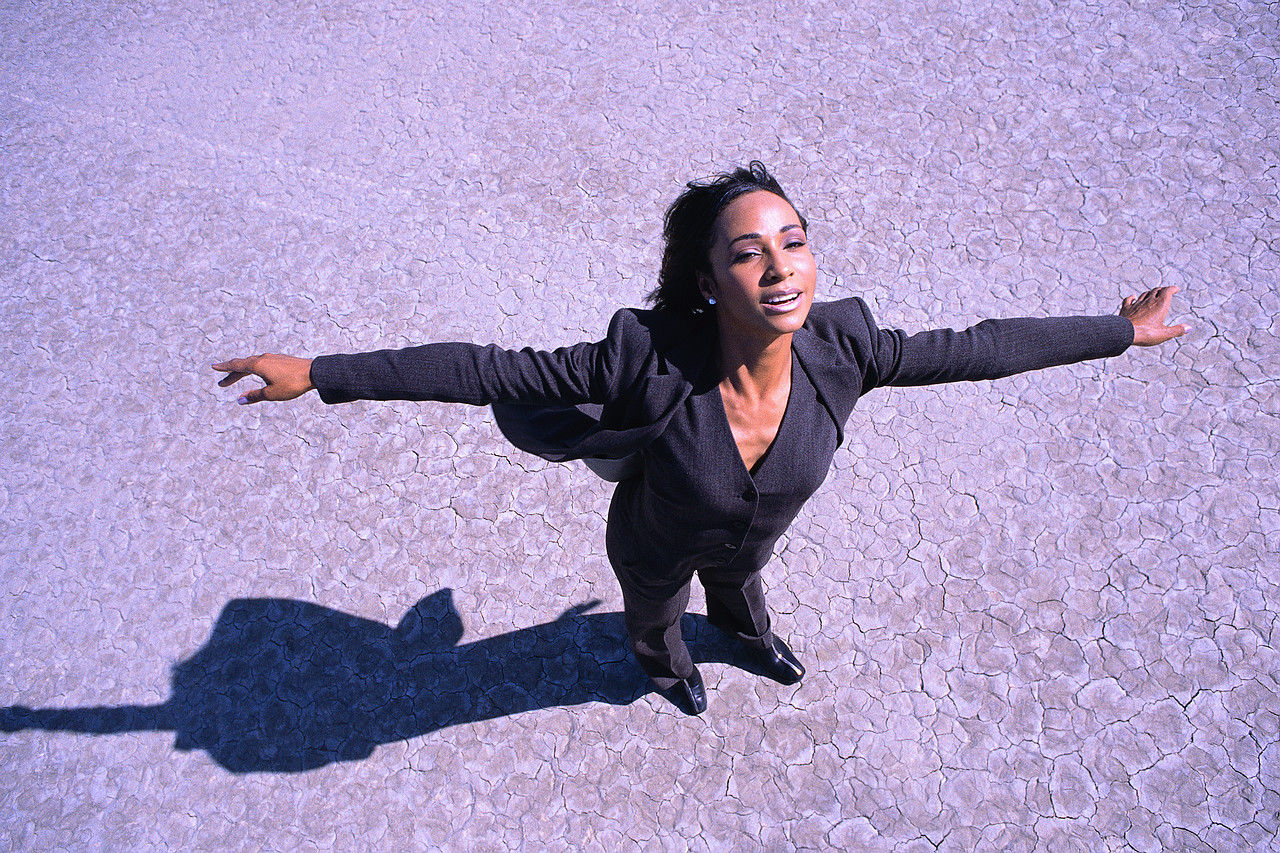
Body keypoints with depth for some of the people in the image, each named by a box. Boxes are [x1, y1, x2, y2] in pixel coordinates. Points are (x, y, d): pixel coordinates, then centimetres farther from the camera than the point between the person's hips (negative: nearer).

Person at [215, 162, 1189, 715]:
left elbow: (973, 348, -21)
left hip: (747, 535, 3)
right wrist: (320, 374, -40)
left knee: (741, 578, 40)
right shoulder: (651, 361, -45)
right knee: (656, 609, 35)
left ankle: (745, 630, 80)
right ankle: (665, 664, 74)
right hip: (660, 539, -2)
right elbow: (486, 372, -41)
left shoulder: (840, 348, -34)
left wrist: (1118, 331, -11)